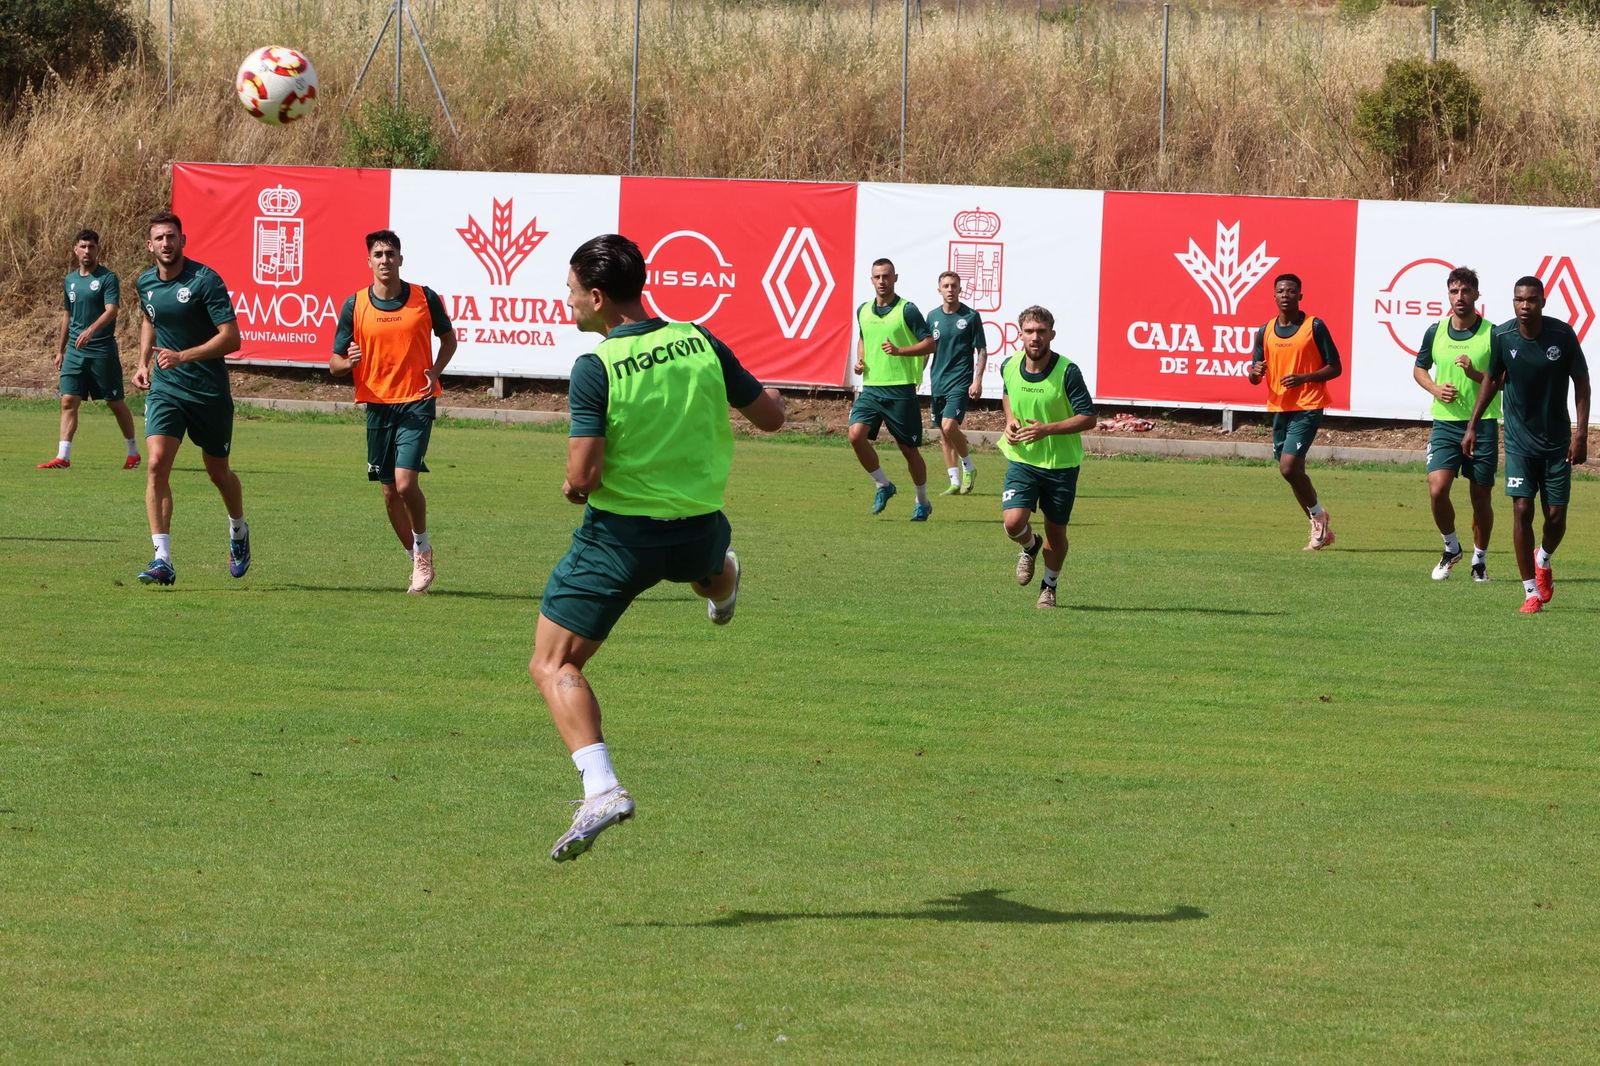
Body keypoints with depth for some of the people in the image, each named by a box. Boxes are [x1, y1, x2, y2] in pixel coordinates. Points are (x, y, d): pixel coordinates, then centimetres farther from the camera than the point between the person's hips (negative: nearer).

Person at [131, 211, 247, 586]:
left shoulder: (205, 280, -15)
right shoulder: (146, 283, 4)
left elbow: (231, 337, -18)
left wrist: (183, 356, -27)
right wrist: (143, 362, 13)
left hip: (209, 391, -3)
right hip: (164, 388, 3)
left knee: (218, 473, 11)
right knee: (157, 464, -16)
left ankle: (239, 531, 43)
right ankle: (162, 559, -18)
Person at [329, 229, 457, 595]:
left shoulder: (424, 298, -3)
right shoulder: (354, 306, -1)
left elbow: (448, 336, 14)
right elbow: (334, 364, 3)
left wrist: (436, 371, -4)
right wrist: (348, 362, -21)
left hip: (417, 403, -3)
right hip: (377, 404, 3)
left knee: (405, 482, -17)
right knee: (390, 492, 7)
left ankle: (423, 545, 9)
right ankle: (418, 560, 25)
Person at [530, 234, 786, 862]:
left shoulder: (595, 369, -19)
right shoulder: (700, 344, -6)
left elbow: (584, 475, -23)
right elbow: (770, 416, 4)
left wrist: (574, 485, 1)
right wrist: (762, 390, 26)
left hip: (620, 535, -5)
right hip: (700, 530, 5)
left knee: (554, 666, 3)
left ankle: (601, 787, -15)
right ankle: (723, 585, 78)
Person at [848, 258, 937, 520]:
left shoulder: (907, 310, -6)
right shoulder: (863, 311, 11)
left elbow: (929, 343, -8)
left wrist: (899, 350, -22)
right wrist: (860, 360, 10)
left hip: (900, 389, -4)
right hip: (871, 387, 4)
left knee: (909, 448, 4)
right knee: (856, 434, -17)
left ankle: (922, 502, 21)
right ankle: (883, 485, 4)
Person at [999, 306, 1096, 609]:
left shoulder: (1067, 372, -17)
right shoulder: (1009, 367, -4)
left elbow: (1088, 418, -15)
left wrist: (1047, 430, -27)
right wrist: (1010, 420, 1)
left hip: (1061, 463, -2)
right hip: (1022, 459, 2)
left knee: (1056, 532, 8)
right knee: (1014, 522, -16)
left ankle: (1050, 586, 34)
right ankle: (1030, 546, 21)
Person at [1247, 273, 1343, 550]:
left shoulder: (1314, 327, -5)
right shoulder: (1265, 332, 10)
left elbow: (1335, 368, -4)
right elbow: (1254, 377, 14)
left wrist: (1304, 378, -19)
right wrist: (1255, 371, -11)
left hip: (1307, 407, -6)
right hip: (1279, 409, 6)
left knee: (1289, 467, -18)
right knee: (1293, 473, 9)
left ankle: (1318, 514, 6)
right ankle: (1320, 529, 23)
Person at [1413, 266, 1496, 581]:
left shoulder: (1492, 334, -5)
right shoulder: (1435, 332, 5)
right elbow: (1419, 368, 20)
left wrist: (1475, 374, -20)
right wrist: (1435, 389, 0)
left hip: (1483, 425, -2)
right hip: (1445, 424, 2)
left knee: (1481, 497, 5)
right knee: (1437, 490, -13)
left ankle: (1479, 560, 23)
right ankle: (1451, 547, 11)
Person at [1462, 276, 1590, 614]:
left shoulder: (1562, 334, -12)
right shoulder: (1502, 336, -8)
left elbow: (1581, 383, -3)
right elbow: (1492, 381, 8)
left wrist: (1580, 434, -9)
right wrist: (1472, 425, 7)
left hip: (1557, 440, 0)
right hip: (1519, 439, 0)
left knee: (1556, 516, 1)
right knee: (1522, 509, -10)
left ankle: (1543, 561, 36)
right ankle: (1531, 592, -3)